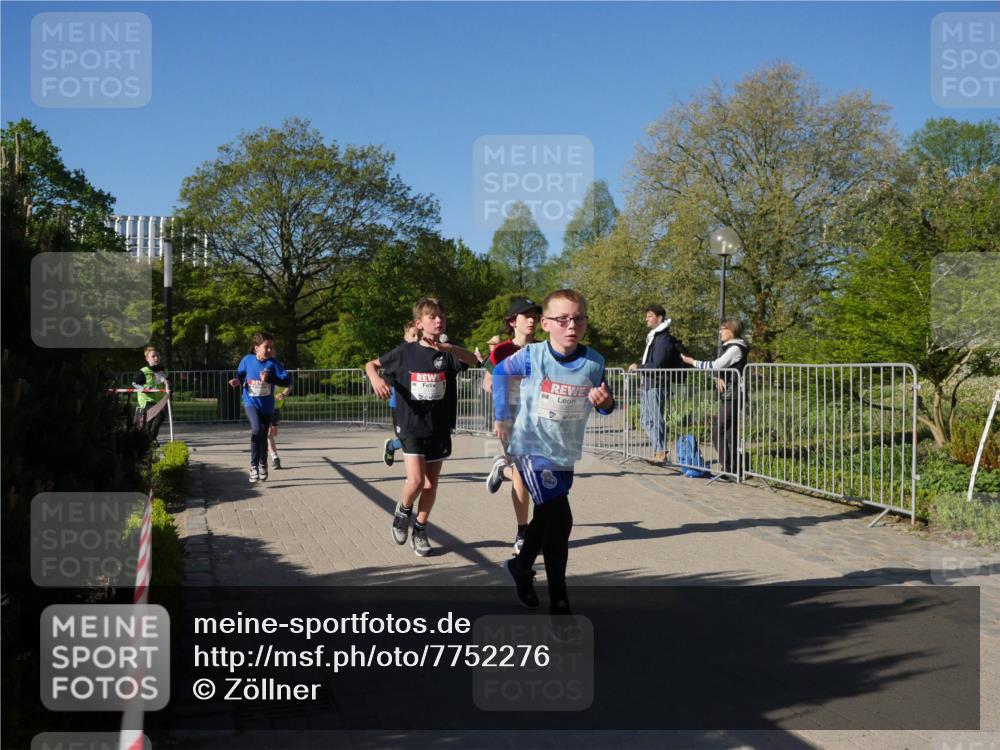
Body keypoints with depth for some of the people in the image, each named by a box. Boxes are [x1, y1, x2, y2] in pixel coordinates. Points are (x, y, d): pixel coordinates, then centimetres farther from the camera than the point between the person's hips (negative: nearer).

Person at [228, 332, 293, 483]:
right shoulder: (247, 360, -6)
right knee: (256, 429, -26)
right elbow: (240, 375, 12)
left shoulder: (273, 363, -11)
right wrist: (237, 382, -10)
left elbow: (287, 380, -17)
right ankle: (254, 465, -12)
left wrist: (269, 378, -28)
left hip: (267, 406, 1)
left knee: (263, 437, 12)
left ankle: (263, 465, 38)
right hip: (251, 403, -1)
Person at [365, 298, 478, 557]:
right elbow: (371, 365, 8)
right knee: (416, 480, -14)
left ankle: (420, 530, 26)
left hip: (439, 429, 2)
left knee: (431, 482, 8)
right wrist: (376, 378, -15)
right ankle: (403, 510, 18)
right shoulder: (405, 352, -4)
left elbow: (473, 360, -23)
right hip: (411, 426, -2)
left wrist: (446, 347, -37)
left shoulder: (447, 353, -3)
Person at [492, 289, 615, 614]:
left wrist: (605, 401, -19)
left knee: (547, 517, 21)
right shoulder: (532, 357, -16)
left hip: (566, 452, 5)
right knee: (559, 521, -12)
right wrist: (501, 416, 4)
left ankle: (521, 566, 48)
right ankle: (559, 600, 1)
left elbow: (605, 407, 4)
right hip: (533, 448, -5)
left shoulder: (594, 362, -8)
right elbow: (500, 373, 4)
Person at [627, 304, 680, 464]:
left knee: (655, 419, -7)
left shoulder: (664, 339, -12)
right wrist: (637, 364, 9)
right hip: (646, 385, 10)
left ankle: (661, 452, -2)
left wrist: (638, 367, -10)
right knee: (646, 420, 13)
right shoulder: (652, 337, 19)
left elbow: (656, 365, -19)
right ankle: (657, 449, 19)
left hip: (656, 385, -10)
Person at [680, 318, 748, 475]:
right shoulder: (729, 347, 18)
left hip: (732, 396, -10)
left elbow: (716, 365, -20)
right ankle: (732, 469, 16)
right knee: (730, 433, 12)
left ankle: (728, 468, -10)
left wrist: (692, 361, -13)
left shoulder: (735, 348, -13)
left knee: (718, 432, -12)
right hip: (728, 397, 10)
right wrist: (718, 378, -9)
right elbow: (718, 367, 14)